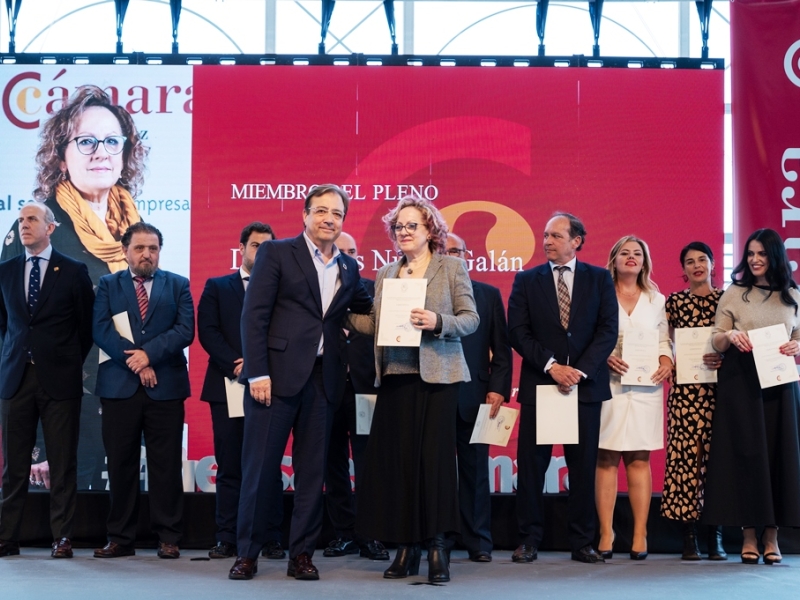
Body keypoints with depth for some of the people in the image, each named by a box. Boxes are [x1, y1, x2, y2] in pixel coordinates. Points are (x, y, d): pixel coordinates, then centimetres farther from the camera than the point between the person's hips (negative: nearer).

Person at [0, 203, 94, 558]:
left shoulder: (73, 272, 0)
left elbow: (87, 324, 6)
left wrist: (71, 362, 7)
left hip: (59, 379, -3)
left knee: (63, 463, 1)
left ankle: (62, 538, 6)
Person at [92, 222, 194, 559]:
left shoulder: (177, 285, 10)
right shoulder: (108, 285, 11)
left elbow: (185, 330, -2)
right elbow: (101, 331, -2)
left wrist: (149, 353, -14)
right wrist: (135, 362, -12)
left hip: (165, 387, -1)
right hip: (119, 386, 1)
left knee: (166, 465, 1)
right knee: (120, 465, 3)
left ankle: (168, 538, 6)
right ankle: (121, 538, 10)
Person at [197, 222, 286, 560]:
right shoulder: (217, 287, 13)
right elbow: (208, 332, 1)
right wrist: (235, 365, -12)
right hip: (228, 387, 1)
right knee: (229, 467, 2)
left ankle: (271, 539, 4)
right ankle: (227, 539, 6)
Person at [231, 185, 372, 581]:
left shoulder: (348, 268, 14)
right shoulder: (276, 253, 0)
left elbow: (368, 310, 26)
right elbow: (254, 316, -5)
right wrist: (257, 373, -13)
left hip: (323, 380, 4)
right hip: (277, 376, -4)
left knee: (312, 470, 7)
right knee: (260, 467, 0)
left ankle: (302, 553, 15)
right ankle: (247, 553, 10)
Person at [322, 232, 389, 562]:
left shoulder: (372, 289, 7)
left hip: (364, 386, -1)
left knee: (367, 463, -2)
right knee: (334, 464, 8)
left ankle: (368, 534, 4)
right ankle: (343, 533, 16)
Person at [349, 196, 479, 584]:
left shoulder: (452, 267, 4)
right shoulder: (385, 275, 16)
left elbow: (471, 319, -3)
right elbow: (375, 325, 13)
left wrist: (438, 322, -19)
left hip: (437, 377, -4)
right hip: (395, 377, 4)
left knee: (433, 457, -5)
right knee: (397, 460, 2)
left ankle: (437, 548, 2)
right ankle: (406, 548, 10)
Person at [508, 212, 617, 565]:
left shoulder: (599, 279, 6)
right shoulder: (526, 280, 7)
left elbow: (608, 330, -1)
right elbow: (518, 332, -1)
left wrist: (580, 370, -12)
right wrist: (550, 365, -12)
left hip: (585, 385, 0)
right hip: (538, 385, 0)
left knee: (583, 466, 4)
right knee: (531, 466, 0)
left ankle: (582, 542, 11)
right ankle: (529, 540, 8)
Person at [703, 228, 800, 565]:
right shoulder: (734, 294, 6)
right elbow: (716, 342, 4)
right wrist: (730, 335, -17)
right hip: (740, 385, -2)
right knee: (745, 453, -2)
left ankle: (771, 536, 8)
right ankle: (749, 535, 5)